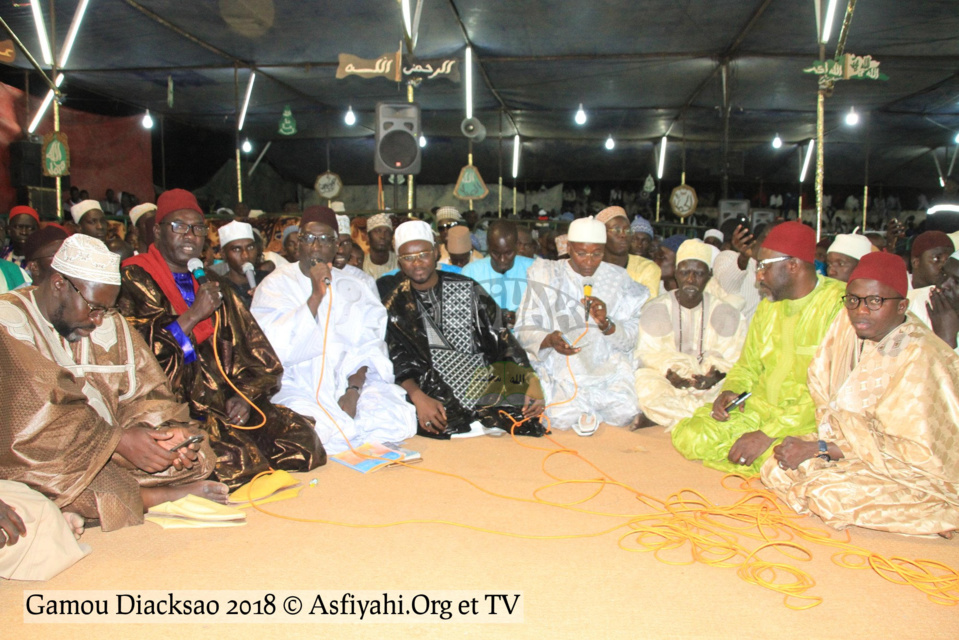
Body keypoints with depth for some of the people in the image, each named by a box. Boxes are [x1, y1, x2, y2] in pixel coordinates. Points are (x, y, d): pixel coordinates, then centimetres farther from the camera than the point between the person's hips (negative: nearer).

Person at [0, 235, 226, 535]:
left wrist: (168, 430, -18)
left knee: (197, 452, -10)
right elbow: (35, 416, -21)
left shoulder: (110, 324, 8)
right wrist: (120, 440, -26)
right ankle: (165, 494, -18)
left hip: (109, 449, 5)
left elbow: (144, 390, 3)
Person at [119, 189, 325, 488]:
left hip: (221, 403, 6)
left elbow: (256, 352, 18)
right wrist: (194, 315, -13)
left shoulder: (213, 284, 22)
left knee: (299, 432, -16)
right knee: (234, 455, -32)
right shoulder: (134, 281, 3)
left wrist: (244, 395, 1)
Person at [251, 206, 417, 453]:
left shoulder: (358, 282, 13)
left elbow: (368, 344, 1)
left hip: (353, 379, 3)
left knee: (398, 420, -24)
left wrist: (353, 390, -15)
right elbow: (278, 349, -9)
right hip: (300, 384, -2)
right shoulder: (275, 285, 6)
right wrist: (316, 296, -13)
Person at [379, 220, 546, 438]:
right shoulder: (389, 297, 8)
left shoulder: (467, 289, 11)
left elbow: (501, 338, 7)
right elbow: (393, 355, -2)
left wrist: (532, 381, -8)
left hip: (481, 385, 2)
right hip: (429, 391, -1)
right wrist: (419, 397, -19)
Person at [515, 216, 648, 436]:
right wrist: (549, 339, -24)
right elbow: (524, 331, -3)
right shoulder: (546, 275, 1)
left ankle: (586, 408, 11)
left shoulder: (619, 279, 6)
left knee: (625, 414, -20)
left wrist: (607, 324, -18)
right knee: (562, 418, -25)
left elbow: (633, 338, 2)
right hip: (561, 368, -2)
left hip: (608, 366, 2)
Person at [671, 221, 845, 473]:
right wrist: (730, 391, -2)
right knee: (688, 437, -16)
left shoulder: (840, 305, -13)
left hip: (808, 422, -6)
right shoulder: (769, 305, 14)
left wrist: (768, 434, -24)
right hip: (759, 409, 6)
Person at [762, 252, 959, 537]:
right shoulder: (848, 329, -4)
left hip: (917, 473, -6)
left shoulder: (919, 358, -24)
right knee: (776, 469, -10)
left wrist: (819, 449, -23)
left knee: (830, 494, -27)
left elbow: (913, 449, -23)